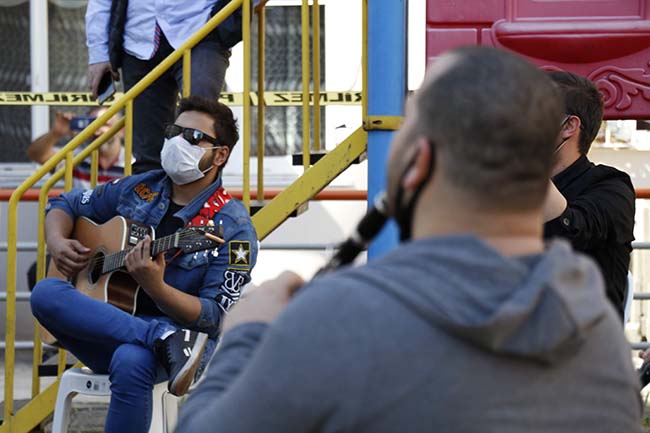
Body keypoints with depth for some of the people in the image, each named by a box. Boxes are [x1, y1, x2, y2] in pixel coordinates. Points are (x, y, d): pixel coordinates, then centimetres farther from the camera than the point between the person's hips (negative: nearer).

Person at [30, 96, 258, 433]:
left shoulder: (232, 226, -5)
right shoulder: (137, 190, 10)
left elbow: (215, 318, -11)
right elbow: (64, 206, 25)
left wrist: (155, 287, -28)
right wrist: (57, 243, 2)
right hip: (102, 329, 5)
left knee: (131, 361, -41)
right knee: (45, 293, -26)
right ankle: (167, 341, -32)